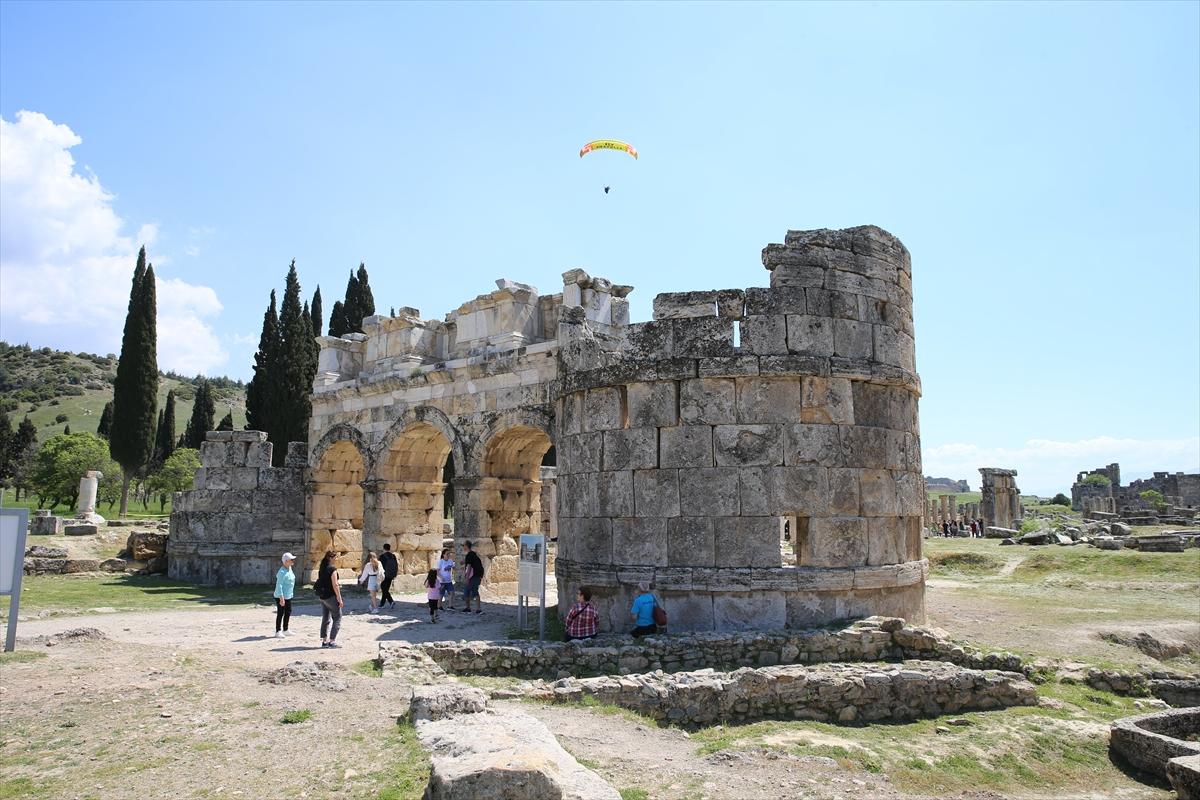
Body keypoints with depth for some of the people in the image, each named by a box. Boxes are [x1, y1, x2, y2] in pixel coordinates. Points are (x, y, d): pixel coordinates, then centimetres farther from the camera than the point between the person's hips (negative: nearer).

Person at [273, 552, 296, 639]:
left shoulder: (289, 569, 7)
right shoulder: (282, 572, -21)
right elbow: (279, 585, -24)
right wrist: (281, 598, -26)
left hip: (288, 596, 10)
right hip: (281, 596, -10)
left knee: (288, 612, 16)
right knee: (280, 614, -2)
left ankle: (285, 630, 28)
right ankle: (278, 632, 7)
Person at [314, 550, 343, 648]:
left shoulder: (321, 569, 9)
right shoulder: (332, 569, -16)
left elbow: (320, 582, 14)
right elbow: (335, 585, -19)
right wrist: (339, 599, -15)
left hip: (322, 596, 8)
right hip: (330, 596, -8)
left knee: (325, 618, 15)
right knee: (337, 618, 1)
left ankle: (324, 641, 18)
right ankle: (332, 641, -3)